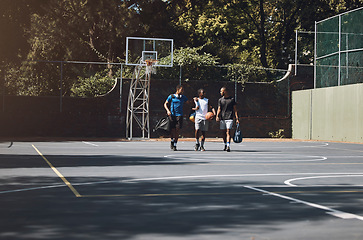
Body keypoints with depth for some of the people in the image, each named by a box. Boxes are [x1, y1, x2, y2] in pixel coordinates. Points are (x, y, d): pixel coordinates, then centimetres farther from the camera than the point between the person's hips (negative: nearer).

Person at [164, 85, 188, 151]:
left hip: (179, 115, 2)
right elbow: (165, 104, 7)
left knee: (177, 130, -6)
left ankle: (175, 145, 1)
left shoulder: (183, 97, 11)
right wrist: (168, 110, -9)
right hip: (172, 115, -2)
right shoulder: (171, 96, 3)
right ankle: (172, 141, 28)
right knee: (172, 130, -2)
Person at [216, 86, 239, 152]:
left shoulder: (232, 99, 3)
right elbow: (219, 109, 7)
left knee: (228, 132, -13)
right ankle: (225, 145, 23)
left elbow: (235, 109, 4)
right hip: (222, 119, 4)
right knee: (223, 132, 7)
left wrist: (237, 118, -3)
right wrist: (217, 116, -12)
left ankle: (228, 146, -20)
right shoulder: (220, 100, 11)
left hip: (229, 118, -4)